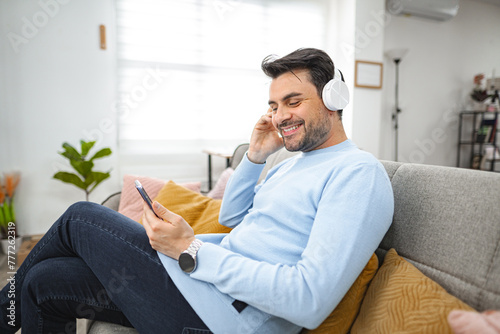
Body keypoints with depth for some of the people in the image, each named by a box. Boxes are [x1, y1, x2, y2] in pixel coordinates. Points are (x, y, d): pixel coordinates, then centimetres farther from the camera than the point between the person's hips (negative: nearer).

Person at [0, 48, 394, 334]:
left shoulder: (359, 171, -14)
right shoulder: (296, 160, 15)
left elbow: (310, 301, -24)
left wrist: (190, 250, -21)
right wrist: (255, 155, 7)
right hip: (210, 281, 9)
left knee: (80, 218, 3)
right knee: (43, 281, 8)